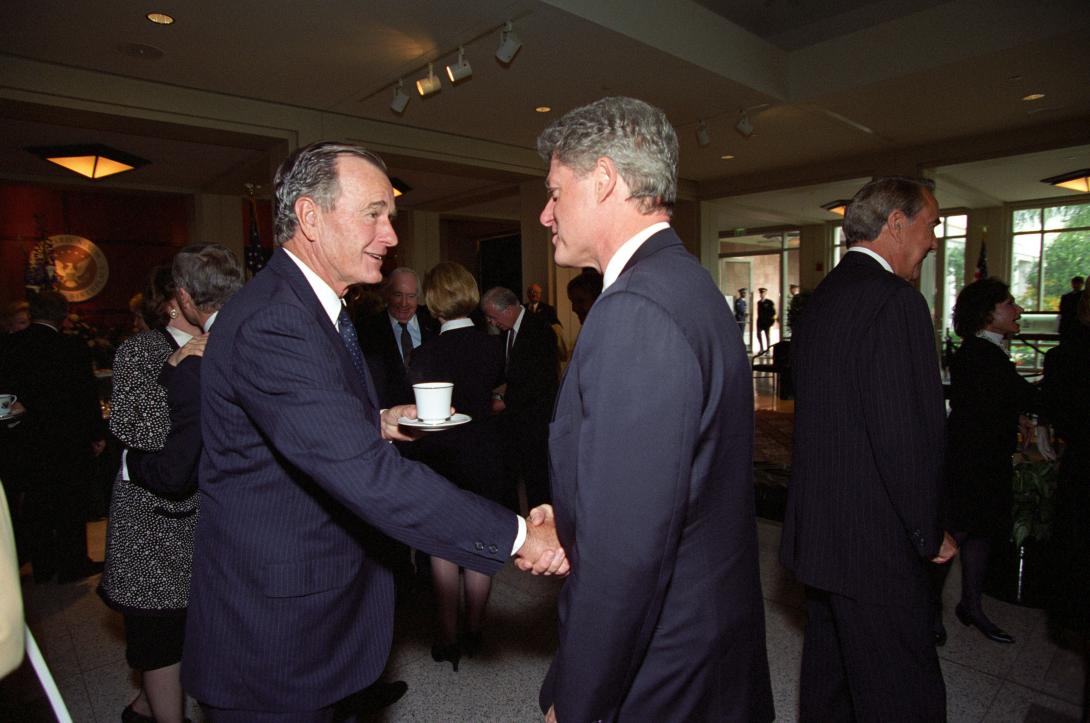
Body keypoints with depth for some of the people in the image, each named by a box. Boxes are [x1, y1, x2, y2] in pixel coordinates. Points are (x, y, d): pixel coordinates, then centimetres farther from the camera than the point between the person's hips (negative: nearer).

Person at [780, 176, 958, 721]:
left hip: (817, 534, 9)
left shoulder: (820, 299, 11)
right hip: (877, 545, -9)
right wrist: (930, 535, -7)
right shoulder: (895, 300, -17)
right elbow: (906, 436, -22)